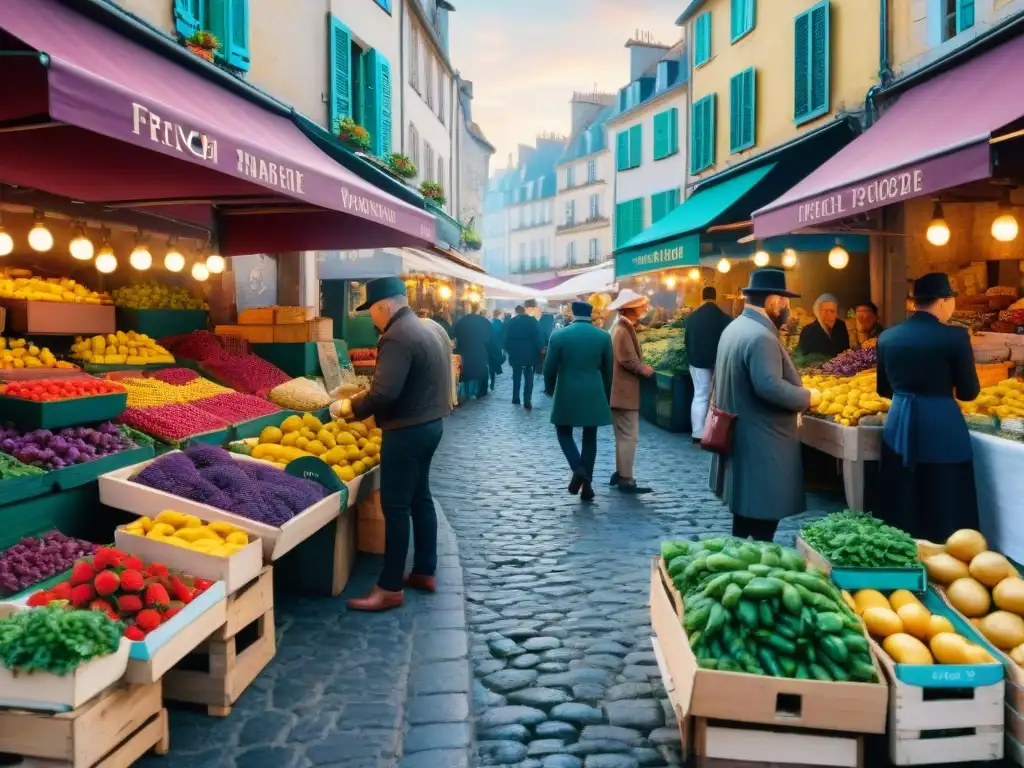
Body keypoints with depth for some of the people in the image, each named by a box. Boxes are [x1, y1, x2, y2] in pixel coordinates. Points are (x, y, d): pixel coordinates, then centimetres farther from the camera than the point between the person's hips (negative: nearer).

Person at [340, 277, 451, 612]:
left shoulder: (397, 337, -20)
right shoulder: (422, 329, 12)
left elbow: (384, 393, -27)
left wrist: (351, 406, -11)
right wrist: (363, 398, 15)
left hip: (407, 430, -10)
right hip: (428, 423, 10)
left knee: (396, 507, -4)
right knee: (420, 498, 17)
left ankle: (391, 588, 3)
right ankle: (425, 572, 27)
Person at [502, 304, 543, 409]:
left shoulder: (510, 322, -3)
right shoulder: (533, 321, -5)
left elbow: (506, 338, -2)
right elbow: (538, 337, -9)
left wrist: (507, 350, 12)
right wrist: (540, 349, 1)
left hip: (515, 354, 1)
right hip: (530, 354, -1)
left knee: (516, 376, 15)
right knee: (528, 377, 3)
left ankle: (516, 398, 19)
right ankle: (527, 400, -7)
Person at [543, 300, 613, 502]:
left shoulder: (558, 336, -6)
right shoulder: (603, 337, -1)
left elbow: (549, 368, -3)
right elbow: (608, 370, 5)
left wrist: (550, 389, 15)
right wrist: (606, 395, 17)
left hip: (566, 394, -2)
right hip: (593, 394, 2)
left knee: (564, 432, 14)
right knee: (590, 437, 9)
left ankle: (578, 469, -8)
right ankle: (587, 485, 10)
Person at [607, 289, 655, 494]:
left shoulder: (621, 327, 16)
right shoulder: (623, 330, -17)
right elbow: (628, 360, -23)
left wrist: (642, 367, 5)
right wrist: (644, 369, -9)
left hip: (621, 390, 11)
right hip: (625, 391, -11)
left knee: (623, 435, 16)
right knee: (629, 436, -8)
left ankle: (619, 473, 22)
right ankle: (625, 479, -5)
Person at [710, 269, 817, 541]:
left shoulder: (734, 327, 10)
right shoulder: (761, 337, -22)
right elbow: (770, 387, -31)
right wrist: (807, 397, -15)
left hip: (740, 436, 11)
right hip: (761, 444, -11)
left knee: (746, 508, 20)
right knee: (763, 520, -2)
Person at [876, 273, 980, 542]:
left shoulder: (887, 337, 3)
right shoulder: (955, 336, -11)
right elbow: (968, 392, -5)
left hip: (899, 426, 5)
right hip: (942, 428, -5)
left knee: (901, 510, 14)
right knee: (945, 512, 6)